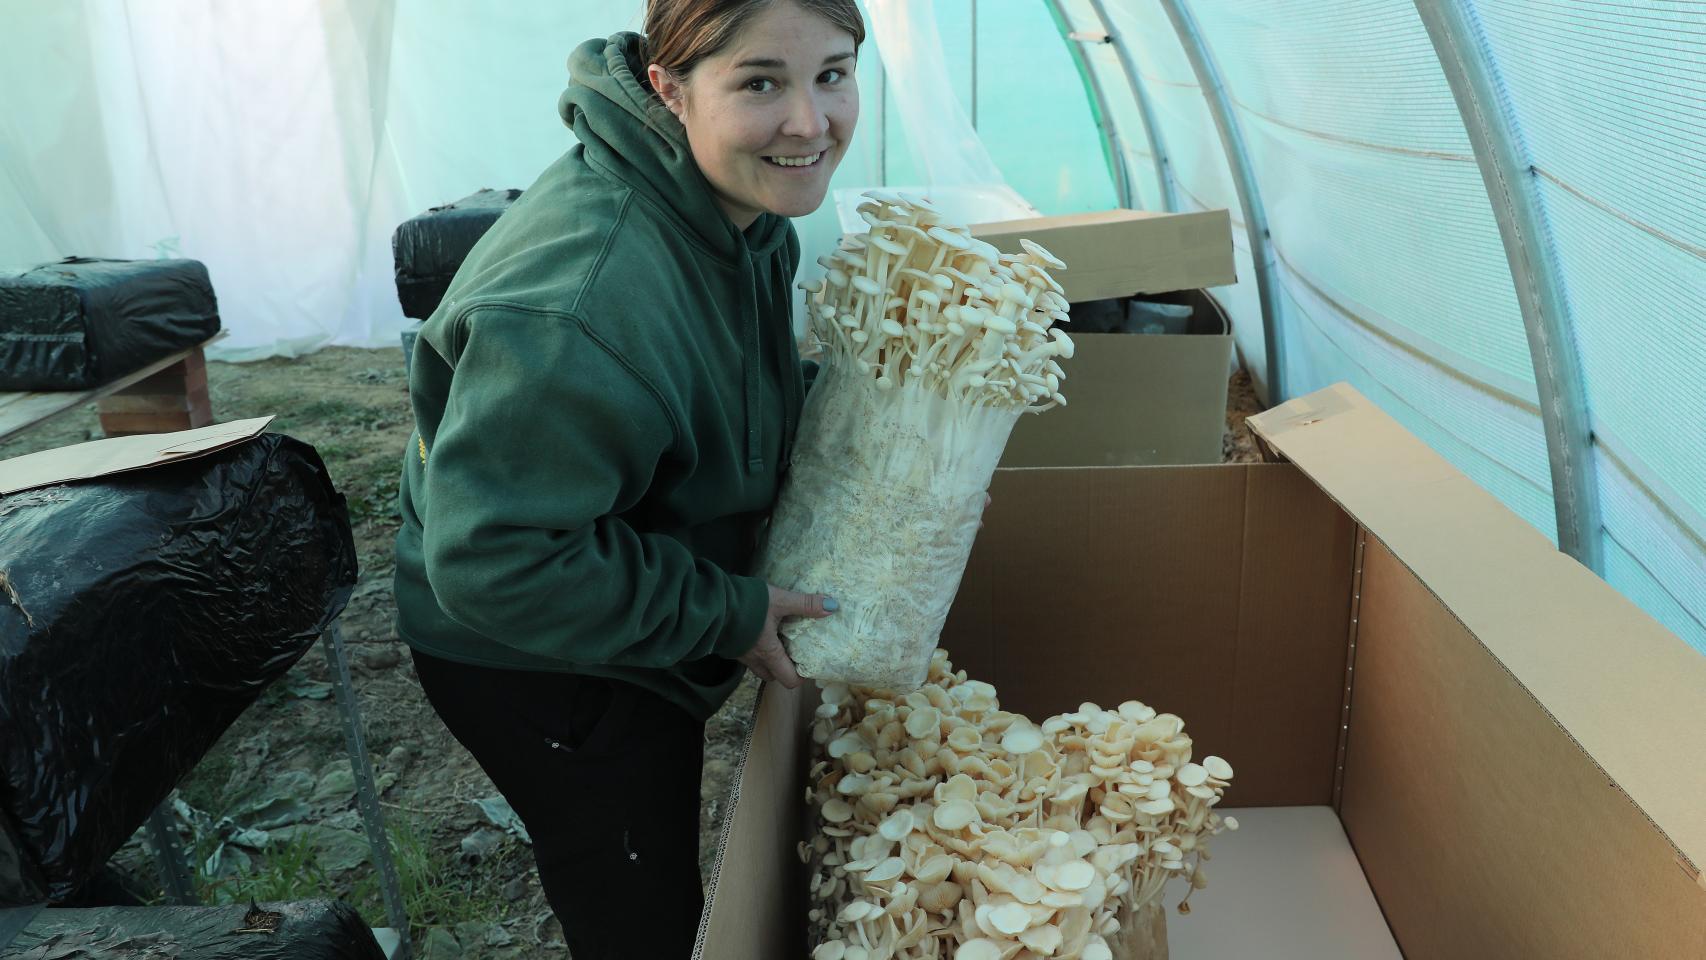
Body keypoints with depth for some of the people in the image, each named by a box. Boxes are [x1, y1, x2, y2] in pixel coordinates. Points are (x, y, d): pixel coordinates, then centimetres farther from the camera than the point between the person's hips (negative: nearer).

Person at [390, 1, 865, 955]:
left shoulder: (746, 212, -8)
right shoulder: (580, 305, -39)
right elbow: (490, 558, -34)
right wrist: (725, 615, -27)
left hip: (645, 638, 8)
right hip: (528, 658, -8)